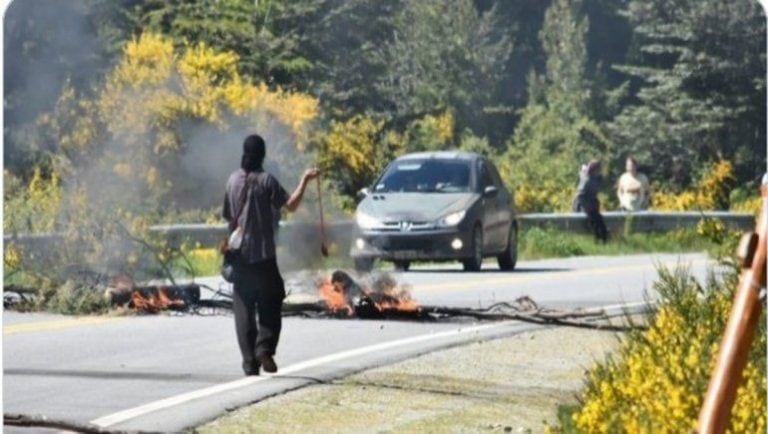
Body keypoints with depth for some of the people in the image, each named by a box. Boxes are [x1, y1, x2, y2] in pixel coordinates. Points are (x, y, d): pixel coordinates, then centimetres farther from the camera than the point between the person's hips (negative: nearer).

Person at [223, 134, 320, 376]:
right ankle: (265, 347, -15)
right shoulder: (266, 181, -7)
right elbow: (290, 205, -13)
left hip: (240, 256, 4)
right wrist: (305, 181, -6)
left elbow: (228, 216, 11)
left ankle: (250, 361, 0)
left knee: (244, 310, 5)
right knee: (270, 305, 5)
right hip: (263, 255, -3)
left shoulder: (233, 180, 6)